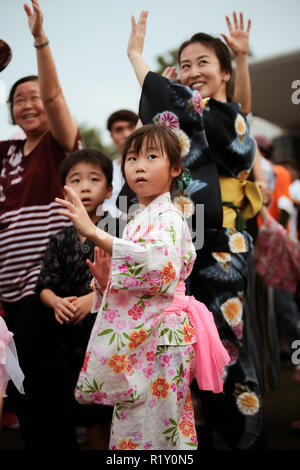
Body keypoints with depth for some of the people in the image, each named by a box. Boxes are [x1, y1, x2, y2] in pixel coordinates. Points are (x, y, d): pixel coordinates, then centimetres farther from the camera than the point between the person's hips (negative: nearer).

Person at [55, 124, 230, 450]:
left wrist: (96, 234, -36)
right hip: (134, 340, 9)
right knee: (129, 431, 15)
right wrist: (104, 280, 0)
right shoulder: (138, 220, 17)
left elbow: (161, 266, -33)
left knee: (152, 433, -4)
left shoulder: (167, 217, -11)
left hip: (157, 339, -9)